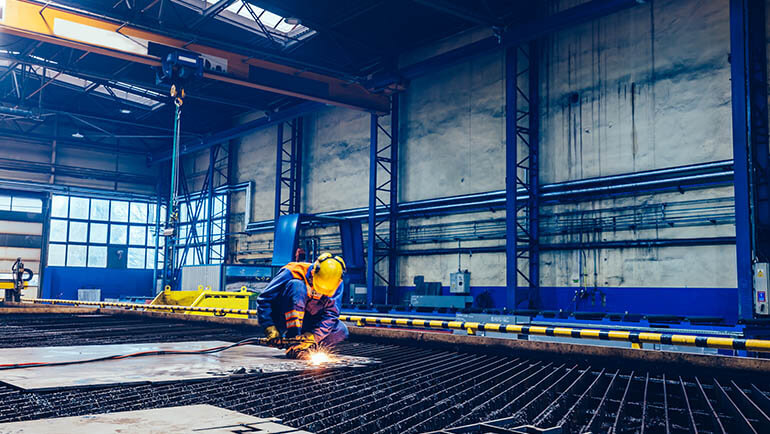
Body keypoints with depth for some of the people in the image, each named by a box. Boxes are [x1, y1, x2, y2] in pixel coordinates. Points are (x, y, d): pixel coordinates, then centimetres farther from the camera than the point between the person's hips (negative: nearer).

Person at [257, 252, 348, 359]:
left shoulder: (336, 285, -12)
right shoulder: (293, 273, -23)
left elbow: (330, 314, -16)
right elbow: (263, 300, -20)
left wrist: (312, 336, -32)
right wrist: (270, 328, -30)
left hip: (306, 324, 4)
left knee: (341, 331, -18)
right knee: (296, 286, -31)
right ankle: (293, 339, -32)